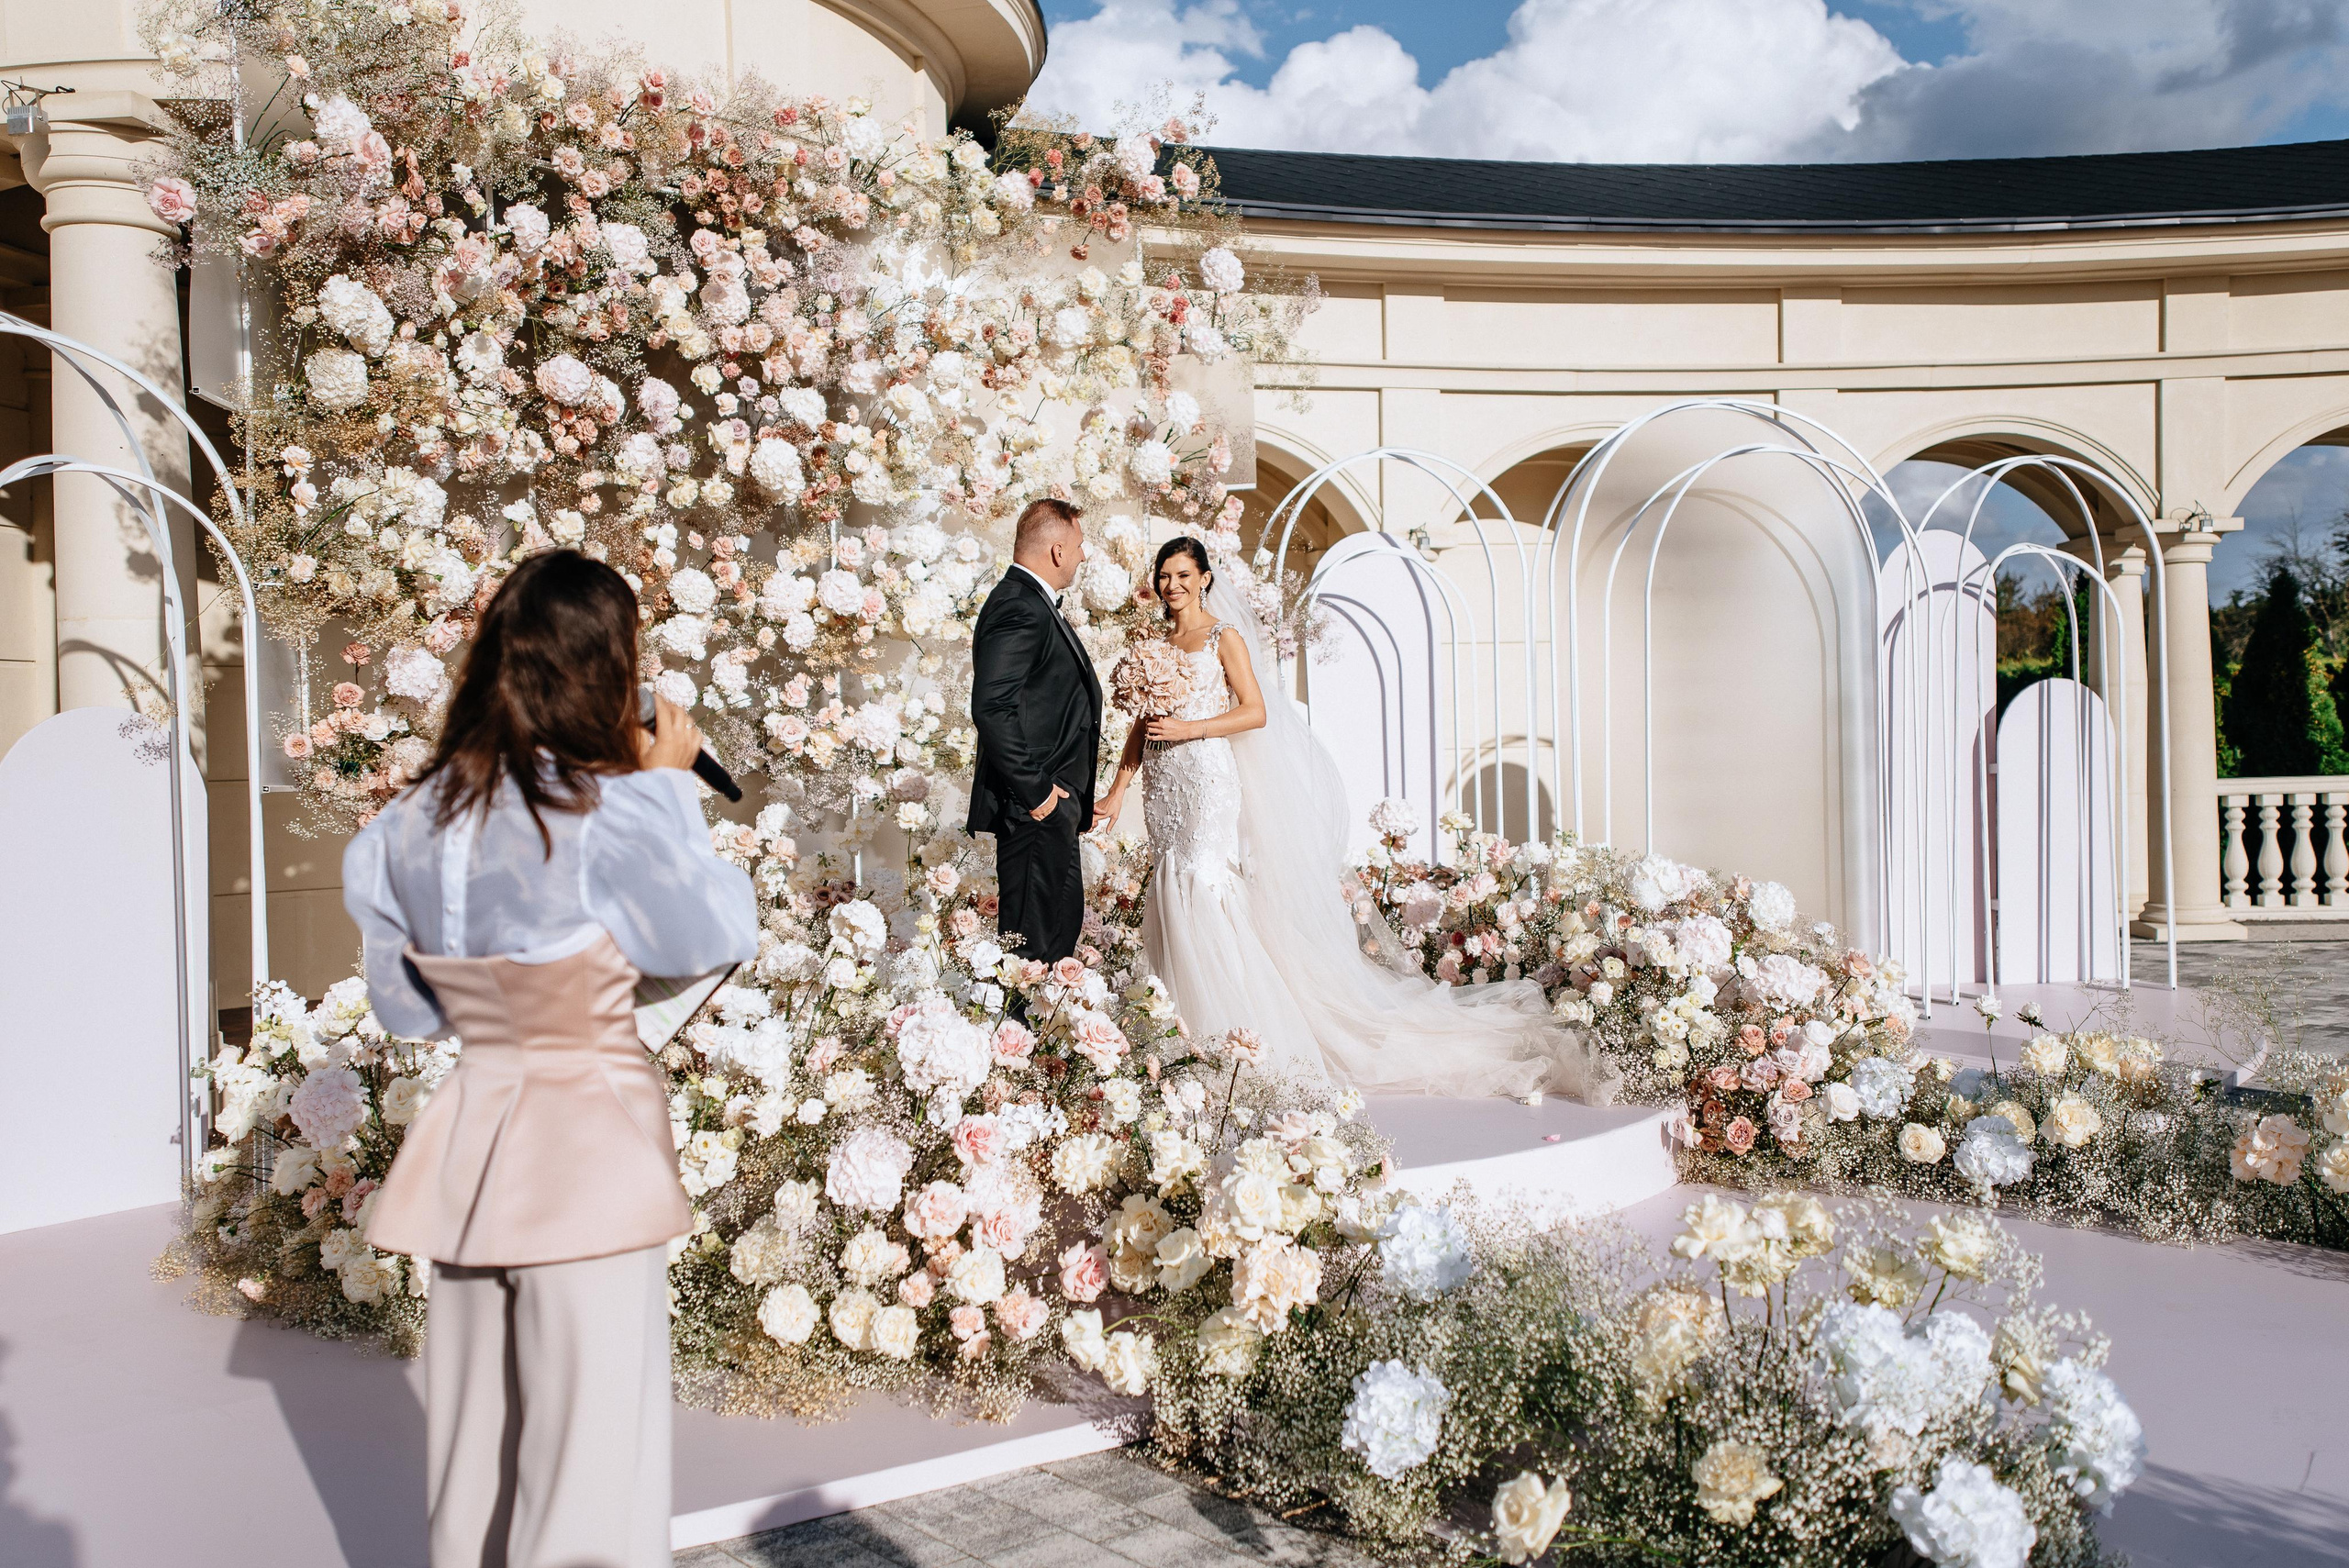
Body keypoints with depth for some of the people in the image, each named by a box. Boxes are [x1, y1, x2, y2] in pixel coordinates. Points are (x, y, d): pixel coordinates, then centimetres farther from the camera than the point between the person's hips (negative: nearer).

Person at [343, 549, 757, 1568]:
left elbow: (405, 1008, 13)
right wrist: (672, 788, 2)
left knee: (472, 1460, 20)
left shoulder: (407, 826, 1)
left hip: (467, 1147, 7)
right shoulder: (609, 815, -18)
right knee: (589, 1472, 5)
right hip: (590, 1149, -6)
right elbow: (725, 937, -3)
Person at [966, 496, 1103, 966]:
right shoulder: (1019, 608, -17)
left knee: (1065, 918, 17)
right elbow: (992, 708, -26)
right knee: (1032, 934, -6)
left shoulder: (1034, 603, 17)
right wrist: (1035, 790, -22)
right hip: (1034, 807, -11)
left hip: (1052, 804, 11)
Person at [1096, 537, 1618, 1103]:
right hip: (1164, 789, 6)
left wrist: (1188, 728, -15)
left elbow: (1255, 712, -7)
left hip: (1209, 780, -6)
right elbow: (1142, 725, 14)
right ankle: (1185, 1031, 9)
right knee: (1171, 902, 4)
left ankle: (1229, 1031, -5)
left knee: (1206, 896, -11)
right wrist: (1116, 792, 6)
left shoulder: (1223, 636, 0)